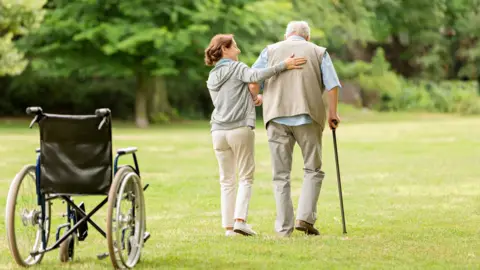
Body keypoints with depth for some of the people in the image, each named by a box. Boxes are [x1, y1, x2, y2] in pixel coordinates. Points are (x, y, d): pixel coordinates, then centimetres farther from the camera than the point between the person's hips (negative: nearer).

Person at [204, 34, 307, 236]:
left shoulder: (211, 78, 19)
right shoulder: (236, 68, -1)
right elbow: (255, 76, -21)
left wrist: (252, 97, 22)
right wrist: (283, 65, -24)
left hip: (218, 131, 6)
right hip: (240, 129, -5)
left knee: (226, 181, 9)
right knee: (245, 177, 1)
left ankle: (228, 226, 4)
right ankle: (240, 220, -14)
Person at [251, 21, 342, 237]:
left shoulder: (271, 50, 15)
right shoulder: (318, 52, 14)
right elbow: (332, 85, 2)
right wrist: (332, 114, 9)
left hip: (276, 117, 1)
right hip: (308, 116, -1)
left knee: (281, 175, 5)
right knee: (313, 170, 10)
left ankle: (284, 228, 3)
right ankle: (305, 217, -6)